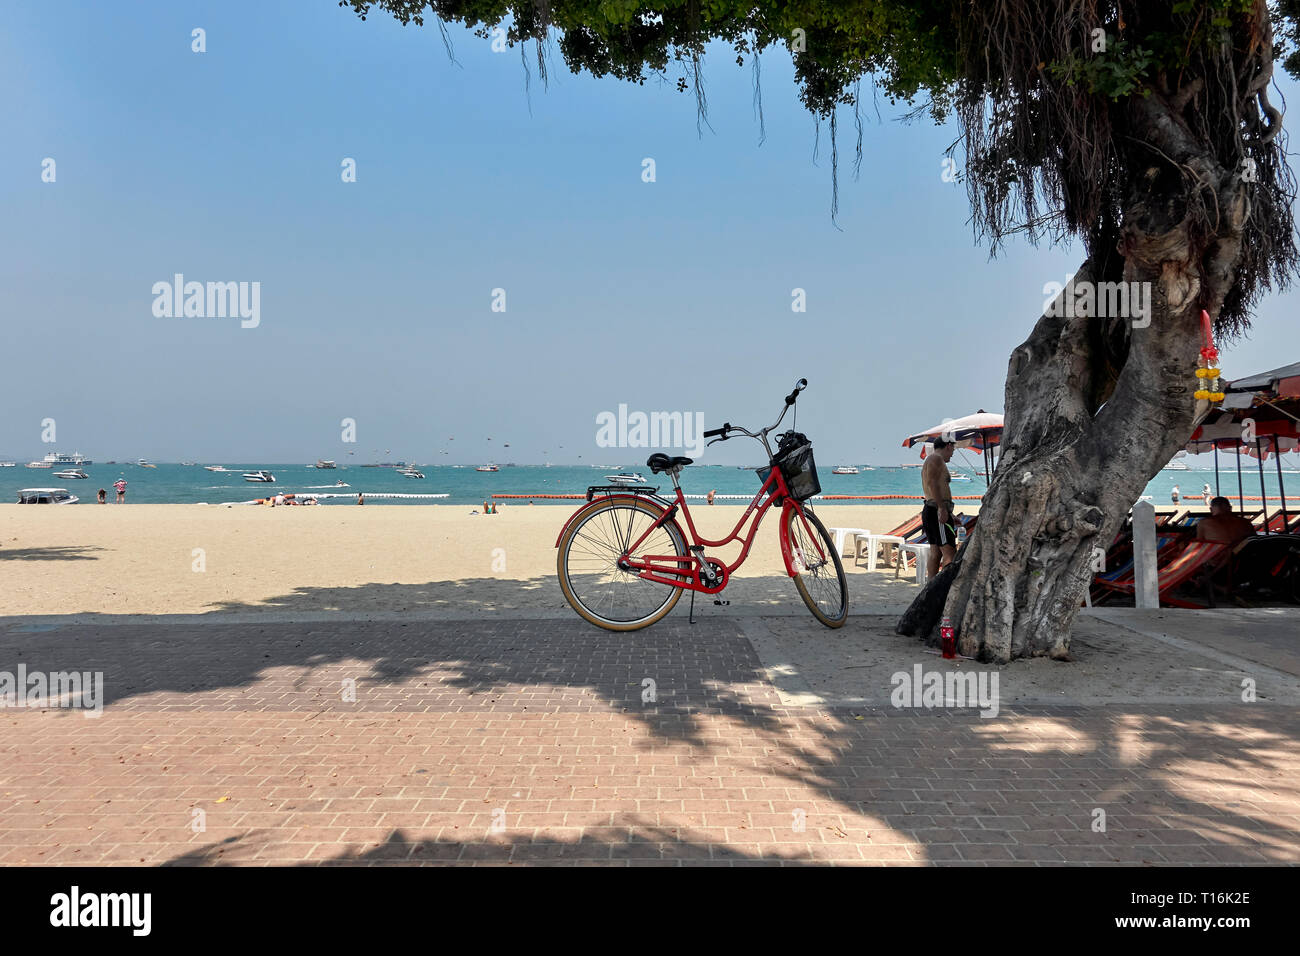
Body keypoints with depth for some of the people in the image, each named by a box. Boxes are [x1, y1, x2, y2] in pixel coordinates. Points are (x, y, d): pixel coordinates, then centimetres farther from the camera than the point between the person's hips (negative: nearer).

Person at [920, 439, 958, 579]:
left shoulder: (929, 461, 26)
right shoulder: (936, 459, -6)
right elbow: (932, 483, -20)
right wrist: (942, 507, -26)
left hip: (928, 509, 10)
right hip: (937, 510, -10)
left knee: (935, 553, 8)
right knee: (949, 553, -13)